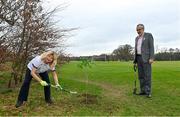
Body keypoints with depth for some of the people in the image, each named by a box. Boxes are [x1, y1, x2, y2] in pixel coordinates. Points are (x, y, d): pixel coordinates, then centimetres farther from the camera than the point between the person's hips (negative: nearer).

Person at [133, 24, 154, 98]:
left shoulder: (149, 35, -2)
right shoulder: (137, 38, 17)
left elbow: (151, 47, -9)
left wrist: (151, 58, -19)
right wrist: (135, 61, 12)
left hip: (146, 58, -7)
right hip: (139, 58, 7)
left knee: (147, 75, -9)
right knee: (141, 75, 5)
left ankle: (148, 92, -4)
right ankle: (143, 91, 12)